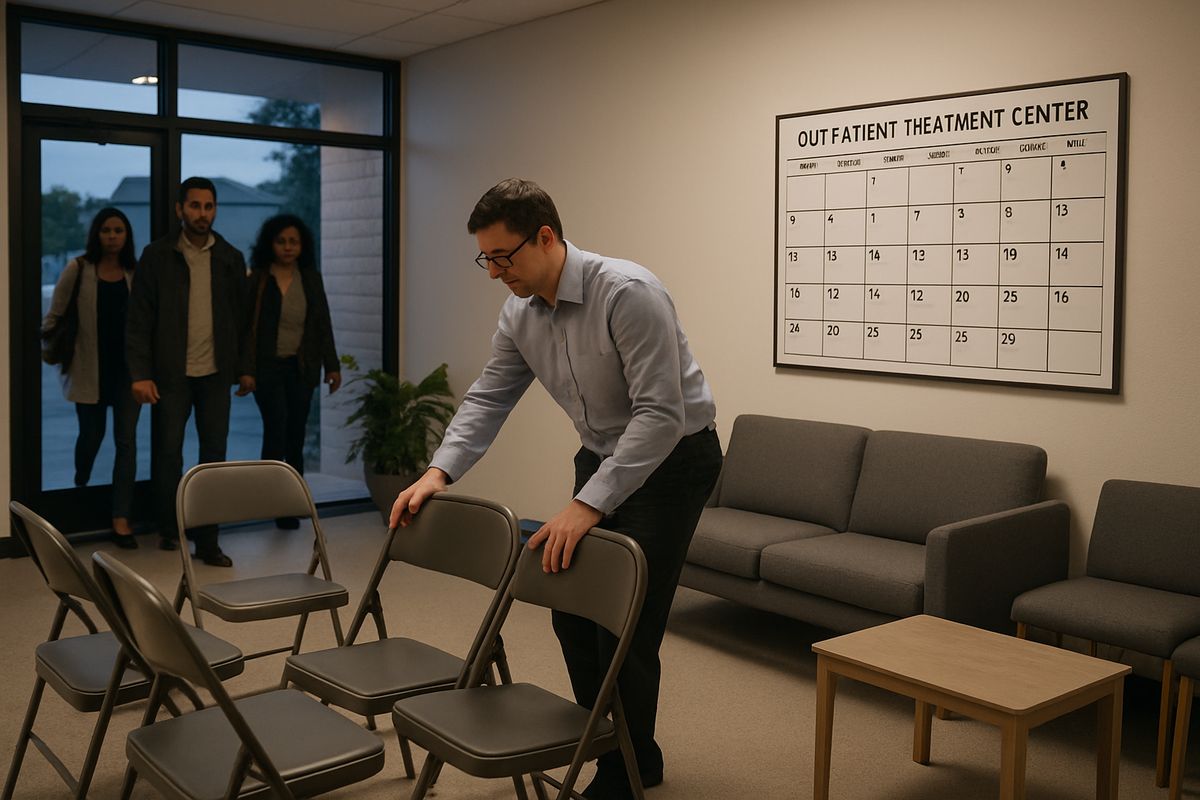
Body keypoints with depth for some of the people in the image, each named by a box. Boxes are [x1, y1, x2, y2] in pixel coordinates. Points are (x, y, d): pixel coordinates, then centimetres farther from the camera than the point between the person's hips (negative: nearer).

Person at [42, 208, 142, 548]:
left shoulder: (136, 273, 3)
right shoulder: (78, 269, -3)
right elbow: (54, 316, 3)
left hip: (128, 367, 1)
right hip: (90, 368, -1)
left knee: (126, 440, -3)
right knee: (91, 435, 14)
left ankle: (121, 519, -1)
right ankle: (80, 486, 46)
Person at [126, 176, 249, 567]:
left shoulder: (231, 259, 7)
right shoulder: (157, 256, -1)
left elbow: (241, 318, 10)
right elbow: (139, 319, -3)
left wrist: (245, 368, 4)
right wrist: (140, 373, -11)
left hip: (216, 374, 2)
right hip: (171, 374, -2)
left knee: (214, 457, 3)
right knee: (168, 455, 7)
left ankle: (206, 540, 11)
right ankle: (168, 528, 27)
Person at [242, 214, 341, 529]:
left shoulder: (311, 279, 8)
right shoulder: (256, 279, -3)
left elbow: (323, 325, 12)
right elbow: (246, 327, -4)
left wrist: (331, 365, 8)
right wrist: (245, 371, -11)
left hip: (302, 368, 3)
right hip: (268, 367, -3)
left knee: (296, 436, 6)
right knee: (276, 429, -12)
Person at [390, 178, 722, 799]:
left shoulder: (628, 293, -29)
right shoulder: (519, 312, -4)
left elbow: (660, 415, -31)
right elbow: (487, 398, 5)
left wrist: (588, 504, -36)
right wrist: (439, 472, -9)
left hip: (672, 458, -8)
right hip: (601, 455, 8)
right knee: (572, 609, 9)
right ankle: (608, 745, 30)